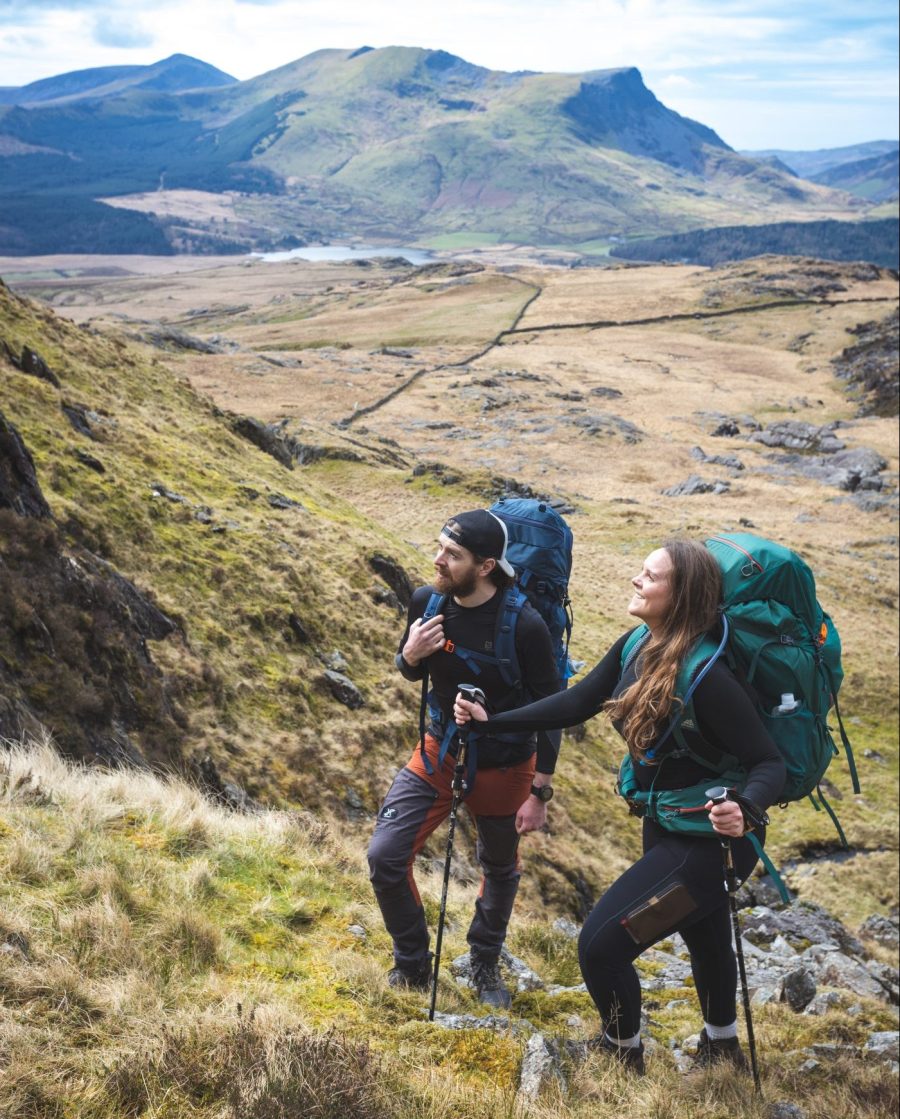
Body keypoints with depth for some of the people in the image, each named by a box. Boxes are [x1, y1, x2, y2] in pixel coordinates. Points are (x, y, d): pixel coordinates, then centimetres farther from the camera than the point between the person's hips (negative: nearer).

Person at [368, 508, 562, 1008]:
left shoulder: (524, 625, -26)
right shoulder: (426, 601, -13)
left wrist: (540, 793, -13)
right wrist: (410, 655, -19)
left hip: (502, 769, -3)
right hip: (438, 755, 3)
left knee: (500, 871, 18)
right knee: (385, 857, -6)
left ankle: (485, 966, 45)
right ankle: (412, 965, 18)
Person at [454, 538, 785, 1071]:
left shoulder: (706, 675, -31)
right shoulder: (637, 647, -7)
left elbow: (771, 764, -27)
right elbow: (575, 704, 1)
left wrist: (745, 813, -47)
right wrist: (492, 722, -3)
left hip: (708, 841, -8)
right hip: (668, 827, 8)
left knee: (601, 944, -5)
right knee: (705, 940, 28)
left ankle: (621, 1054, 23)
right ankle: (723, 1049, 52)